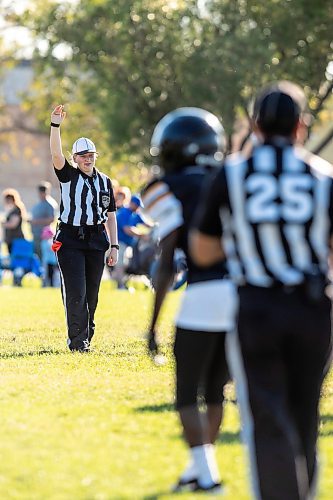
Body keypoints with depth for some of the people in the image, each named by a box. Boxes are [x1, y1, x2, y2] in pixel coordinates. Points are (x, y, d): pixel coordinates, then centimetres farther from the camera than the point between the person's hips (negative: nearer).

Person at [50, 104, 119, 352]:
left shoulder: (104, 182, 12)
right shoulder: (68, 175, 2)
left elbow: (110, 216, 14)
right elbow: (56, 154, -16)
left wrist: (114, 246, 8)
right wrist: (56, 124, -26)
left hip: (97, 240, 3)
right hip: (70, 239, -3)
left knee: (91, 294, 6)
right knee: (75, 292, -10)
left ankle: (86, 336, 18)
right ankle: (77, 340, -4)